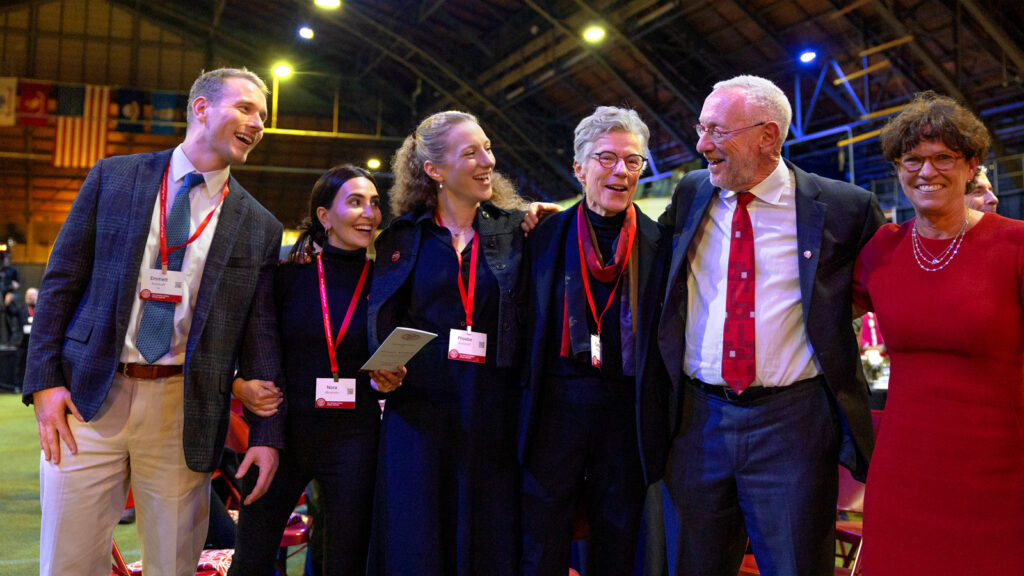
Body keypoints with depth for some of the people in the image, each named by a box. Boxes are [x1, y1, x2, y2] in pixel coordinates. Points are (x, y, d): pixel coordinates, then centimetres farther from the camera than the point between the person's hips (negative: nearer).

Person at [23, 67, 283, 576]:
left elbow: (260, 335, 6)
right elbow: (61, 281, 5)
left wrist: (265, 434, 1)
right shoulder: (113, 177, 6)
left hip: (184, 409, 1)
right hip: (88, 398, 0)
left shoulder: (260, 227, 6)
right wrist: (44, 380, -4)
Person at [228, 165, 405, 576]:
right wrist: (240, 384, -12)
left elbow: (396, 363, 11)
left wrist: (390, 381, -11)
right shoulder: (289, 274, -1)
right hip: (284, 431, 0)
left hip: (353, 438, 1)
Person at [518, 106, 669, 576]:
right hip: (555, 408, 0)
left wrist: (661, 425, -2)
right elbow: (523, 324, 7)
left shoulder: (659, 243, 5)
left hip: (628, 412, 1)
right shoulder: (544, 235, 5)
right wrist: (521, 409, 1)